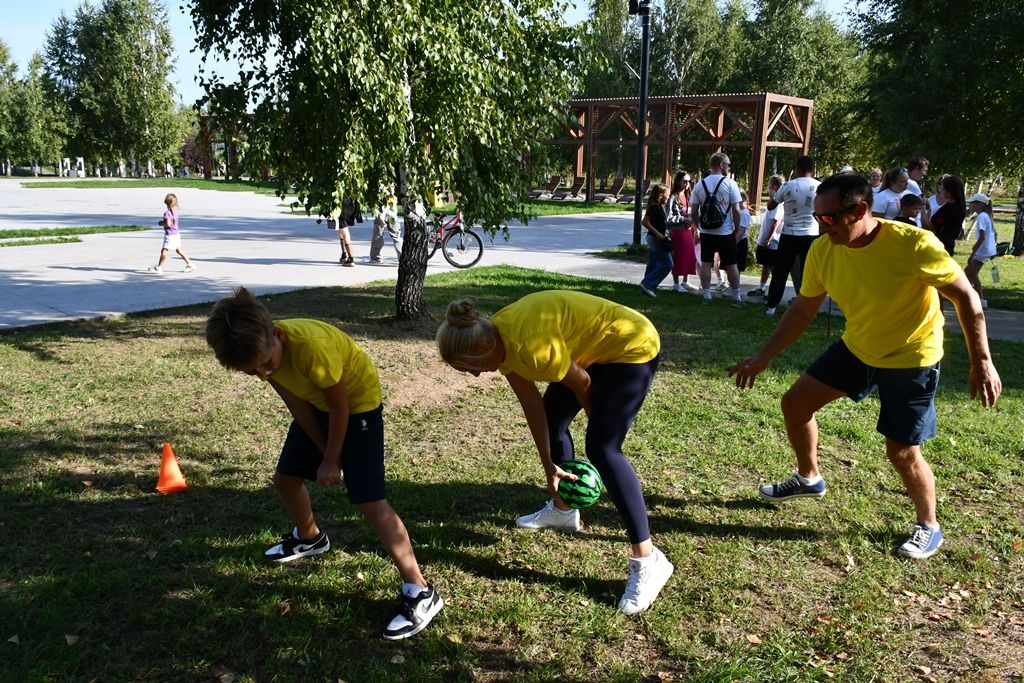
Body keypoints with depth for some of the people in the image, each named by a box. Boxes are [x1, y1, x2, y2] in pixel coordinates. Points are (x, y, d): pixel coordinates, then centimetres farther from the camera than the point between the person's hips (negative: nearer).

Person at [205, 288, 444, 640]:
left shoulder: (310, 345, -39)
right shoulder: (259, 350, -17)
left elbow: (339, 405, -24)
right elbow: (298, 406, -7)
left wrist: (331, 461, -12)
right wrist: (324, 454, -5)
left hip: (357, 401, -7)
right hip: (317, 402, 7)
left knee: (370, 501, -15)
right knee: (286, 477, 16)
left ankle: (421, 592, -13)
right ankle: (309, 537, 47)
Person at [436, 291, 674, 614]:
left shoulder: (530, 346, -34)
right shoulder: (499, 340, -7)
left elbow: (581, 384, -17)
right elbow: (532, 405, -1)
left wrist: (597, 423, 3)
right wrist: (549, 464, -2)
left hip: (632, 347, -9)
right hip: (592, 348, 9)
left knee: (602, 449, -15)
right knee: (551, 419, 16)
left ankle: (648, 560, -11)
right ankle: (562, 510, 38)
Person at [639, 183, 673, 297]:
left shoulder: (660, 207, 13)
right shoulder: (654, 207, -15)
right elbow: (645, 222, -20)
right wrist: (657, 233, -22)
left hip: (656, 238, 10)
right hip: (655, 239, -10)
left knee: (652, 265, 11)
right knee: (667, 264, -8)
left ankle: (646, 289, 14)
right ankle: (647, 284, -8)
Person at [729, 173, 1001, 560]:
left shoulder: (913, 245, -31)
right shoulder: (823, 251, -15)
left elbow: (965, 297, -19)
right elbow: (802, 310, -1)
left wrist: (982, 362, -20)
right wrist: (763, 358, 0)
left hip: (911, 359, -5)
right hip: (856, 348, 6)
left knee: (902, 452, -4)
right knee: (795, 403, 7)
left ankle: (929, 527, 24)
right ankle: (809, 478, 33)